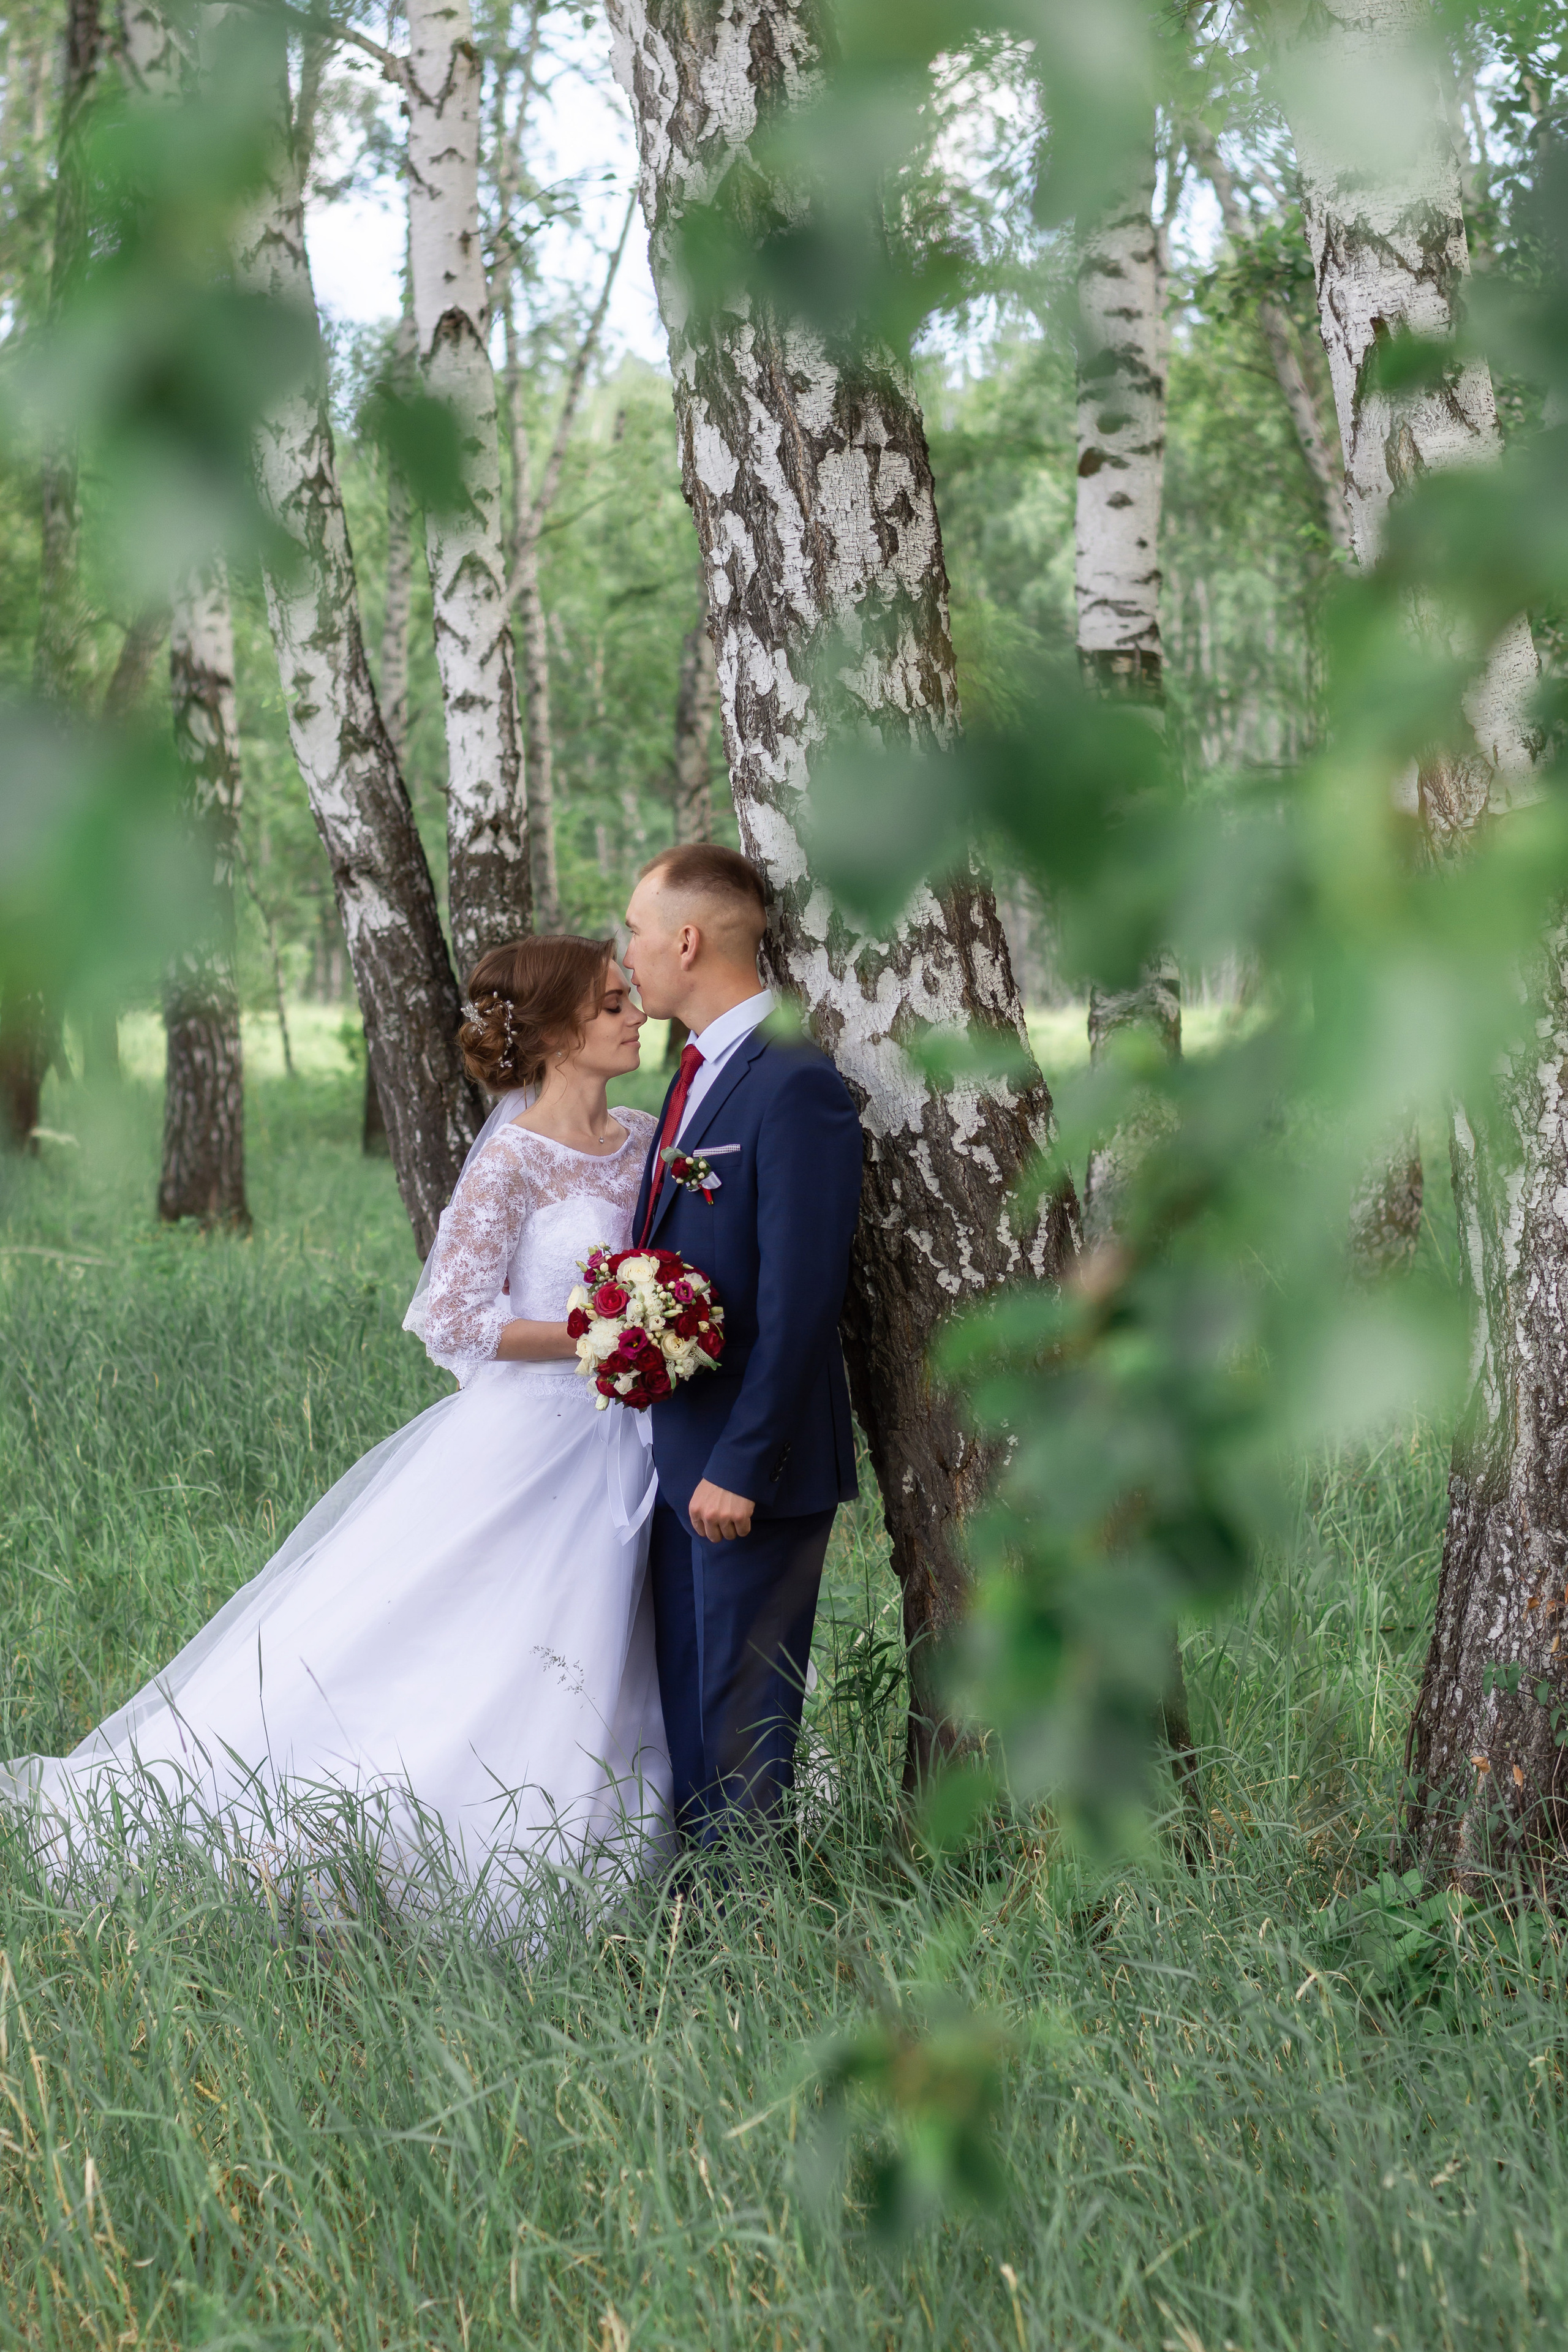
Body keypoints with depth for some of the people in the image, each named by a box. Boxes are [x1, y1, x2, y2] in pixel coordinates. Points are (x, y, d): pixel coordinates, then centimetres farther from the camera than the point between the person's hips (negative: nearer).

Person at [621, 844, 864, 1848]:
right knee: (683, 1703, 14)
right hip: (682, 1451, 10)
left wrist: (741, 1466, -21)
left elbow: (798, 1302, -21)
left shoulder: (797, 1087, -17)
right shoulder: (701, 1073, 14)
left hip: (755, 1468, -9)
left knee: (744, 1722, -1)